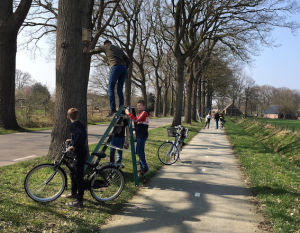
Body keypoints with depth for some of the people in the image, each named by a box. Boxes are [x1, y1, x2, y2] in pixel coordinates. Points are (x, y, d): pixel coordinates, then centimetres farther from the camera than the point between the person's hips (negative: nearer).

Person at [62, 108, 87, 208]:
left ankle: (79, 201, -1)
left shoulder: (73, 125, -13)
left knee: (78, 176, -6)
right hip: (81, 150, 10)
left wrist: (73, 146, -28)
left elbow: (81, 134, -31)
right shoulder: (80, 124, 13)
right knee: (73, 173, 23)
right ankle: (73, 193, 39)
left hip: (79, 152, -10)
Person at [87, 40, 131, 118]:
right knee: (120, 90, 8)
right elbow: (128, 60, 24)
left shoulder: (106, 47, 19)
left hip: (116, 67, -5)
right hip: (123, 68, 5)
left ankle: (112, 109, -14)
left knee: (111, 88, -3)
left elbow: (94, 51, 29)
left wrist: (87, 52, 48)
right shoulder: (119, 49, 32)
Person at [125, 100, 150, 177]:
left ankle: (145, 168, -13)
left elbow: (136, 120, -25)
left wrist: (128, 113, -23)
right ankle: (142, 168, 19)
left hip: (142, 135, -11)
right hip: (141, 135, 11)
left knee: (139, 151, -15)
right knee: (141, 151, 12)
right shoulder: (142, 113, 21)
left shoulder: (144, 113, -11)